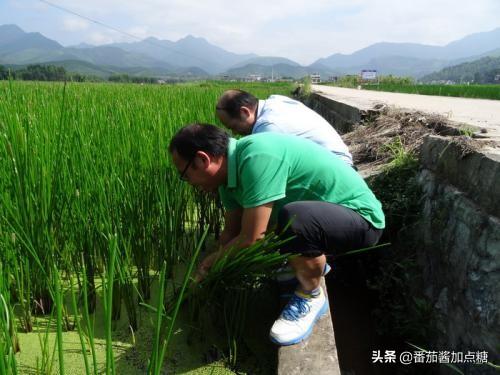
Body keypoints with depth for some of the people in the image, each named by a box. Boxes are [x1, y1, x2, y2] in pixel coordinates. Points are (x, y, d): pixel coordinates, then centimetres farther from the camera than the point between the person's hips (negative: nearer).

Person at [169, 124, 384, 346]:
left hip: (361, 218, -8)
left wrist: (211, 264, -13)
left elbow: (250, 240, -28)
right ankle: (312, 262, 24)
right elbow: (232, 232, 5)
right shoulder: (230, 170, -2)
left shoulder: (257, 158, -31)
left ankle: (311, 298, -7)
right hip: (323, 212, 8)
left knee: (293, 218, -37)